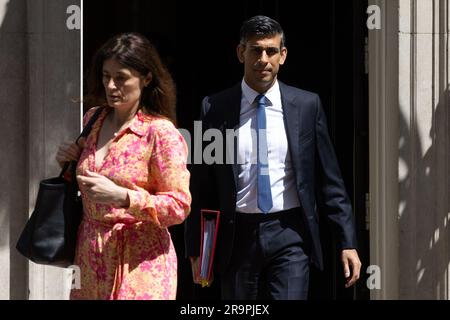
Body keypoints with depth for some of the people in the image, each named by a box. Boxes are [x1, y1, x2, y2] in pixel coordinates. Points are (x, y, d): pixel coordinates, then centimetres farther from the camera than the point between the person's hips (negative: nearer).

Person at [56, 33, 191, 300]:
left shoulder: (160, 132, -12)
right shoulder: (93, 119, 7)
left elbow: (180, 206, -15)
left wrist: (121, 196, -24)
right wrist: (69, 163, 2)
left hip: (139, 260, -5)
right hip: (90, 256, 6)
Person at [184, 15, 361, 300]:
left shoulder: (307, 105, 2)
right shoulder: (215, 108, 1)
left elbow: (330, 179, 4)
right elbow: (202, 186, 4)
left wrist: (348, 242, 0)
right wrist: (197, 248, 2)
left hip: (290, 235, -1)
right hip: (238, 236, 1)